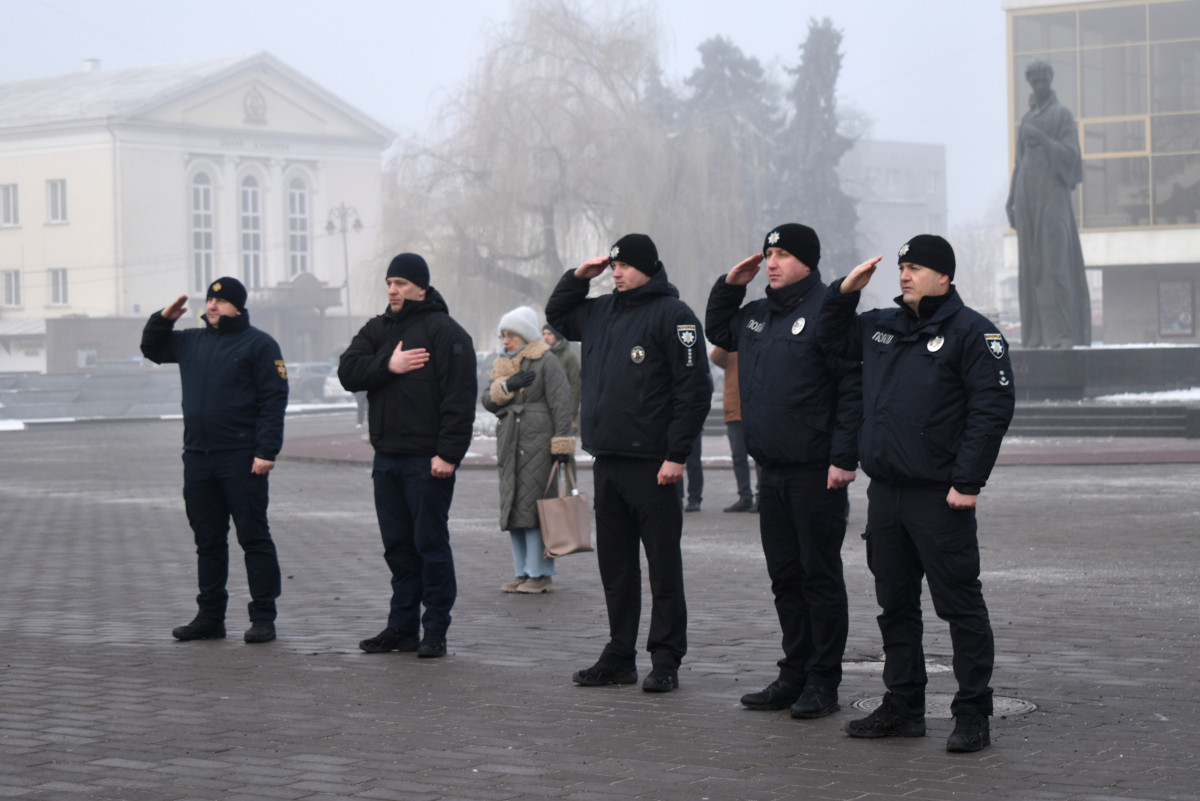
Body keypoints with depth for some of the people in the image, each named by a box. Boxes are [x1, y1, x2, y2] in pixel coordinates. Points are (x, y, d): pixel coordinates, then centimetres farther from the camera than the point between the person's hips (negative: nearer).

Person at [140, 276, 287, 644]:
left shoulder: (259, 344, -4)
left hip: (242, 460, -6)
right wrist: (163, 319, 13)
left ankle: (263, 618, 1)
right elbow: (152, 348, 32)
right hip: (198, 458, 7)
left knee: (254, 538, -3)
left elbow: (274, 400, -10)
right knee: (208, 540, 11)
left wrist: (266, 451, -17)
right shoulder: (192, 342, 15)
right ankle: (209, 617, 18)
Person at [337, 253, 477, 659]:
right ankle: (402, 625, 18)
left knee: (430, 542, -3)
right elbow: (348, 371, 4)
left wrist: (447, 453, -18)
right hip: (387, 458, 7)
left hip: (427, 460, -7)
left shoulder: (445, 332, -6)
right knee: (398, 544, 11)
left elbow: (459, 397, -12)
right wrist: (388, 365, -12)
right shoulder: (377, 329, 16)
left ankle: (435, 629, 3)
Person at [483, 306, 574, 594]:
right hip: (509, 444, 8)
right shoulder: (503, 366, 19)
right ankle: (523, 573, 16)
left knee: (533, 506, -10)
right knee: (513, 506, 9)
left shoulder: (546, 364, -5)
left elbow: (561, 405, -9)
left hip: (536, 442, -8)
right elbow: (487, 399, 9)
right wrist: (506, 386, -10)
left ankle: (541, 574, -5)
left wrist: (561, 444, -15)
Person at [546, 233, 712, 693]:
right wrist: (577, 278, 16)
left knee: (663, 565, -2)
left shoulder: (673, 315, -7)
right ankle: (619, 658, 19)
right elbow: (557, 318, 35)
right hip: (606, 461, 8)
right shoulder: (601, 312, 15)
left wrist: (676, 455, -16)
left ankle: (666, 661, 2)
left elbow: (694, 388, -12)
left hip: (651, 465, -8)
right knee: (615, 565, 12)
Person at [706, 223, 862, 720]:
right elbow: (717, 331, 34)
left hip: (816, 473, -8)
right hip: (772, 473, 8)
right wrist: (729, 285, 17)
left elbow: (854, 387, -14)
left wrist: (844, 458, -19)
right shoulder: (756, 316, 14)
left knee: (820, 576, -1)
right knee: (785, 576, 12)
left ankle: (823, 682, 5)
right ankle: (795, 674, 21)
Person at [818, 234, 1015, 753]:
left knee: (960, 604, -3)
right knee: (895, 604, 13)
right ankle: (903, 706, 22)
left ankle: (973, 715, 1)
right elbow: (830, 338, 32)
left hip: (939, 496, -7)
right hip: (885, 491, 7)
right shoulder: (880, 327, 14)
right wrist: (845, 291, 13)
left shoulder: (971, 332, -6)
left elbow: (992, 408, -11)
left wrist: (967, 482, -16)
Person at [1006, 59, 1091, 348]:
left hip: (1053, 192, -6)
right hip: (1028, 194, 6)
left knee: (1056, 259, -15)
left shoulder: (1063, 115, -1)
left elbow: (1071, 156, -10)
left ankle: (1066, 332, -17)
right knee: (1033, 262, 2)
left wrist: (1042, 138, -25)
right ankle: (1040, 332, 3)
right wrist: (1012, 200, 13)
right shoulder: (1026, 119, 19)